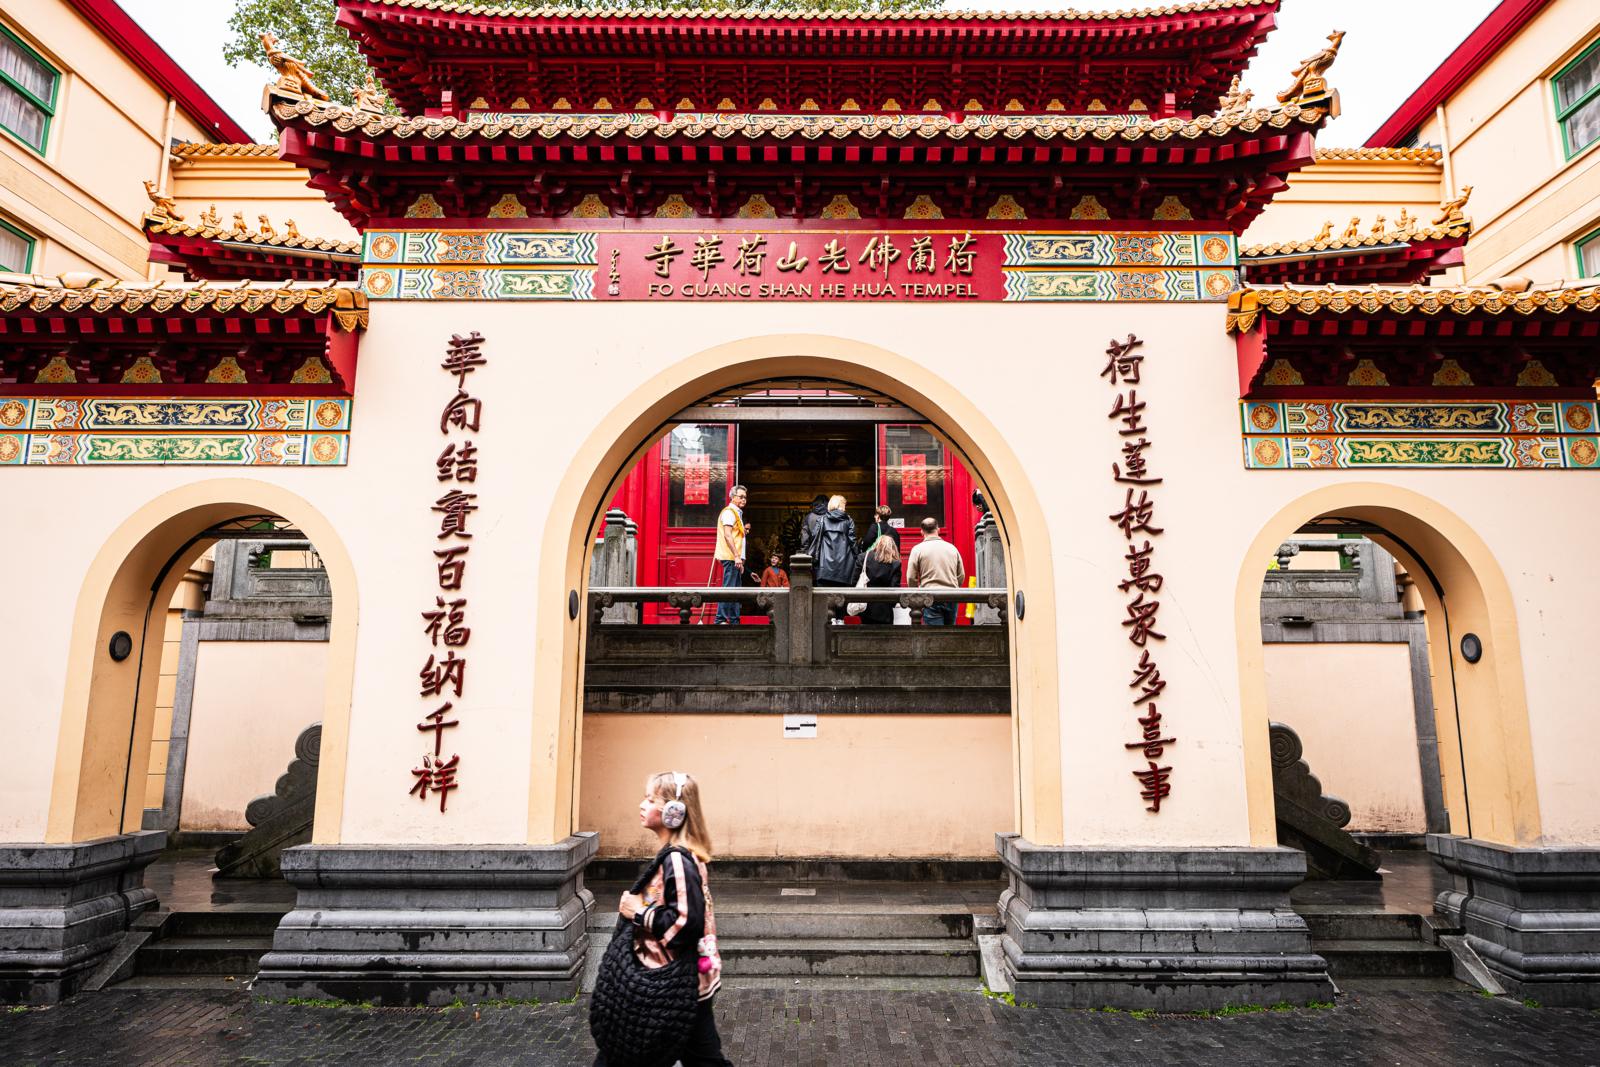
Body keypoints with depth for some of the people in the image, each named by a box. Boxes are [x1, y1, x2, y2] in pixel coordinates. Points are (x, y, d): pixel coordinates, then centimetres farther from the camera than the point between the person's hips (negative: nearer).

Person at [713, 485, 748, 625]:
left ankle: (734, 620, 15)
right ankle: (720, 619, -9)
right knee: (728, 588, -11)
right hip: (731, 557, -10)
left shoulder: (737, 513, 23)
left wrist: (743, 531, 15)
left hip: (735, 558, 10)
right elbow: (727, 535, -19)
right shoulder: (729, 512, -9)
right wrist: (736, 556, -23)